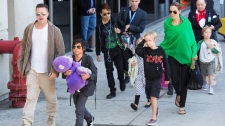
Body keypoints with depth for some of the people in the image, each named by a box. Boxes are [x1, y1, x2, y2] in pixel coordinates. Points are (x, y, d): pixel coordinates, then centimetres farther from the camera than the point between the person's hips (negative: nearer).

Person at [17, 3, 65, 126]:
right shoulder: (29, 29, 2)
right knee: (30, 97, -1)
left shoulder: (54, 30, -8)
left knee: (51, 97, 13)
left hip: (47, 72, -1)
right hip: (32, 71, 1)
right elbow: (24, 47, 10)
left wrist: (56, 70, -13)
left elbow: (61, 51, -8)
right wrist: (21, 65, 5)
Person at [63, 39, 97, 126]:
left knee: (79, 109, -10)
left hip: (85, 87, -5)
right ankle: (90, 119, 50)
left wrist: (88, 76, -37)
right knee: (78, 107, 22)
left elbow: (95, 74, -16)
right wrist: (65, 73, -28)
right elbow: (64, 75, -5)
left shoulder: (88, 59, -19)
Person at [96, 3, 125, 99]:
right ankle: (112, 91, 16)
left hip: (117, 49, -1)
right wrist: (98, 53, 4)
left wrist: (118, 31, -33)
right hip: (107, 51, 1)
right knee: (109, 70, 6)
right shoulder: (99, 25, -4)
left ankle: (121, 82, 37)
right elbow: (99, 40, 2)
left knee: (120, 68, 6)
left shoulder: (113, 20, -7)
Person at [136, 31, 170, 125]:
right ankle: (156, 108, 45)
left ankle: (154, 118, -9)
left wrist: (167, 78, 1)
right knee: (150, 97, 16)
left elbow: (166, 65, -1)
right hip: (148, 77, 4)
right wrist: (143, 42, -13)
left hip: (157, 77, -4)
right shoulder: (145, 51, -1)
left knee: (153, 97, -12)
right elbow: (137, 50, -21)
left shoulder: (160, 51, -7)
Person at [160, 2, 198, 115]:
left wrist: (194, 54, -5)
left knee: (184, 81, 3)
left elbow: (191, 39, 0)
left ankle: (182, 106, 15)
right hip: (173, 54, 1)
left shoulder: (186, 23, -5)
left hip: (185, 55, -1)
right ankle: (178, 94, 29)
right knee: (174, 79, -6)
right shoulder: (167, 23, -1)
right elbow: (166, 40, 9)